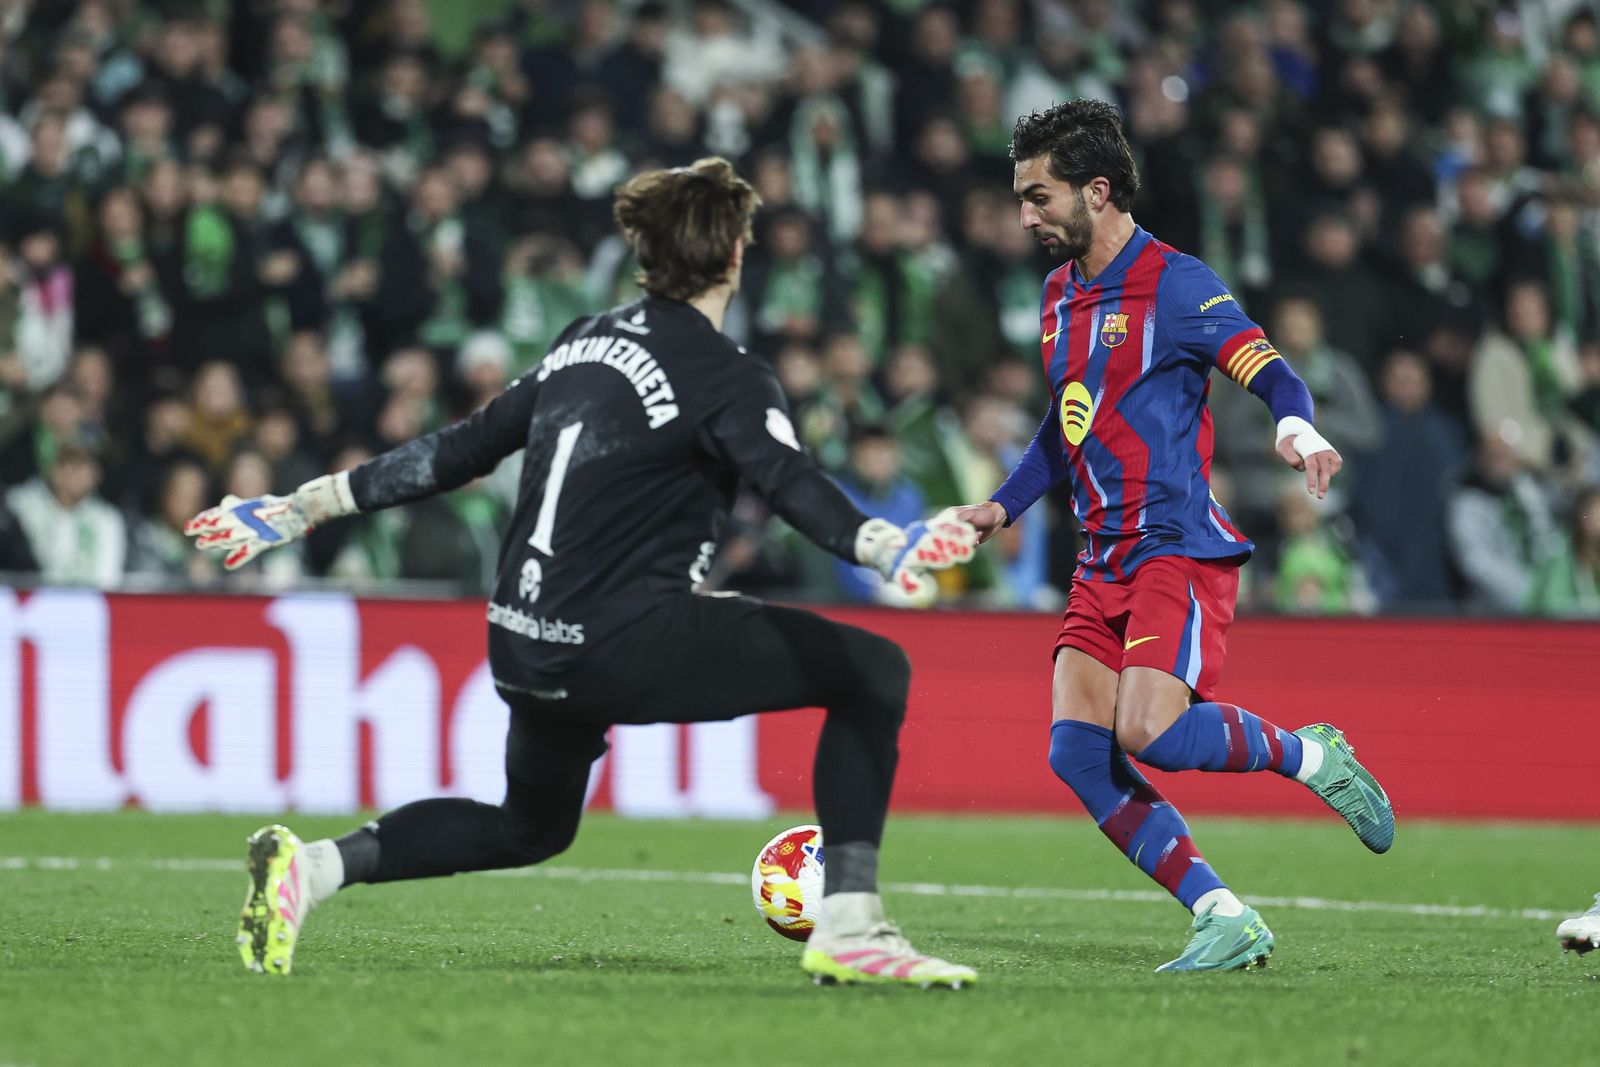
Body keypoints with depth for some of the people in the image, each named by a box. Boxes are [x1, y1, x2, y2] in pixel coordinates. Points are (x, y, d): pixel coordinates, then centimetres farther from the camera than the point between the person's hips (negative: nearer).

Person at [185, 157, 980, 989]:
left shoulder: (587, 342, 15)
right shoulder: (726, 378, -7)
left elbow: (461, 449, 17)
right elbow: (792, 485, -25)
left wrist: (299, 510, 24)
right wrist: (887, 549, -42)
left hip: (524, 647, 8)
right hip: (625, 643, -8)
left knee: (530, 827, 33)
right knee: (872, 671, 0)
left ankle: (310, 866, 14)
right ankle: (849, 927, -9)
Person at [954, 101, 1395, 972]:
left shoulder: (1173, 284, -9)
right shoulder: (1061, 293, 17)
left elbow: (1270, 372, -17)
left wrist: (1295, 427, -38)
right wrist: (1002, 507, 22)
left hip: (1179, 548, -8)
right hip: (1105, 563, 8)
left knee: (1148, 732, -24)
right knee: (1077, 753, -8)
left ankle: (1309, 755, 3)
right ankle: (1225, 919, -4)